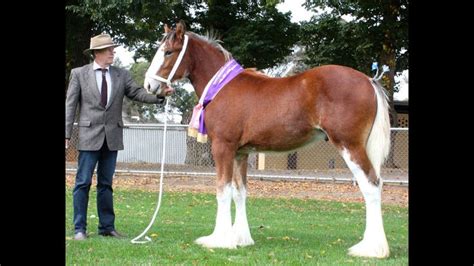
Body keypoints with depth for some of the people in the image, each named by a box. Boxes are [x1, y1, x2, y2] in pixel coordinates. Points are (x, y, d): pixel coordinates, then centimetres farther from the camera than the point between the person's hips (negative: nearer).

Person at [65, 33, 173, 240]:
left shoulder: (121, 75, 8)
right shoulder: (79, 74, 1)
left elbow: (137, 93, -1)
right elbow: (70, 105, 0)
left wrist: (159, 95, -18)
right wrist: (67, 134, -6)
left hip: (112, 136, 3)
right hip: (89, 135, -3)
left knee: (106, 183, 10)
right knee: (83, 183, -1)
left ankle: (107, 227, 16)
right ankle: (80, 228, 4)